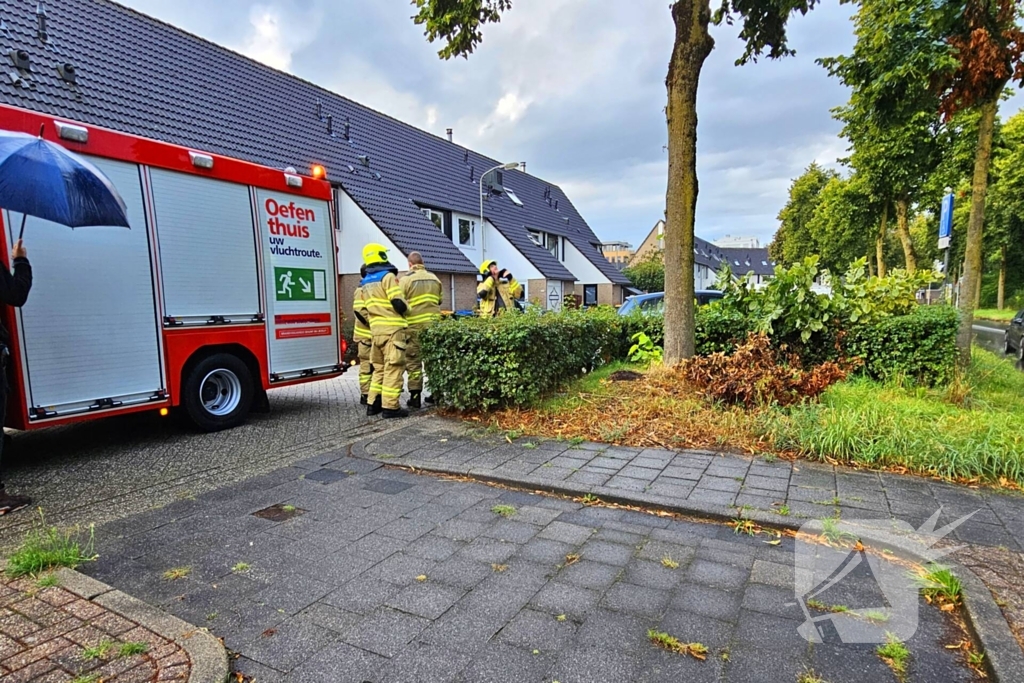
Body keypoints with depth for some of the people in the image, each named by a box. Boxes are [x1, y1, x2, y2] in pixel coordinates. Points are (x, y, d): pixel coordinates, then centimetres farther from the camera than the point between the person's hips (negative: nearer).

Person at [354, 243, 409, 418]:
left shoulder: (365, 283, 17)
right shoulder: (388, 276, -7)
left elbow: (360, 310, 13)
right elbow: (399, 303, -16)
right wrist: (406, 308, 5)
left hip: (376, 331, 8)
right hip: (392, 329, -7)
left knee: (379, 367, 16)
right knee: (393, 368, -4)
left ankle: (373, 403, 18)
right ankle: (390, 406, -4)